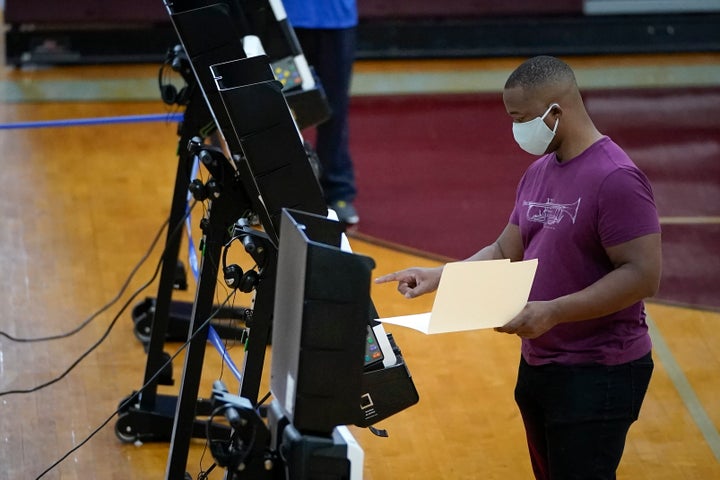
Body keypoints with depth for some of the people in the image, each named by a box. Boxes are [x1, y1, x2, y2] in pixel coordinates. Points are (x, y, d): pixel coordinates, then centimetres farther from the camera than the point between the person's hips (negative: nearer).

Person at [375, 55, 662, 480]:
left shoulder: (615, 179, -18)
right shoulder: (539, 172, 10)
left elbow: (643, 275, -23)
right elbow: (506, 253, 15)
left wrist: (553, 312, -27)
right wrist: (439, 277, 1)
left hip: (597, 376, -9)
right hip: (539, 363, 9)